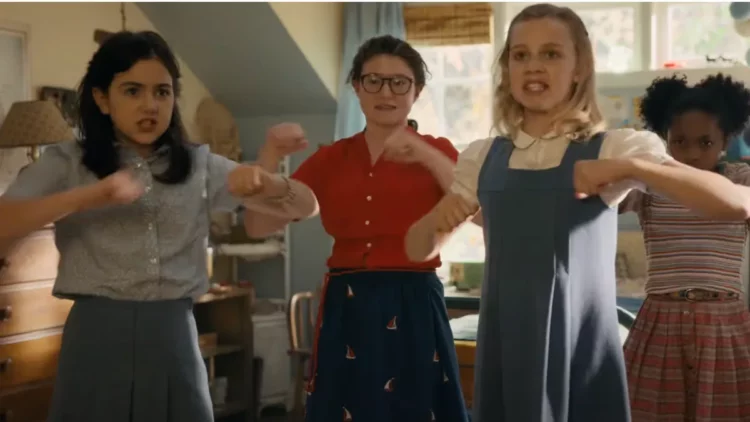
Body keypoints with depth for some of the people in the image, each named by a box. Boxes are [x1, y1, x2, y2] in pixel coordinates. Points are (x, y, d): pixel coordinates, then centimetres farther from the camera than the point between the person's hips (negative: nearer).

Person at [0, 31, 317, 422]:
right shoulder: (66, 163, 2)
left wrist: (267, 182, -15)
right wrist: (84, 197, -25)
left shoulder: (201, 166, 8)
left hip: (174, 339, 2)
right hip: (97, 338, -2)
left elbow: (306, 206, 6)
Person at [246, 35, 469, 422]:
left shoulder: (435, 151, 5)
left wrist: (425, 156, -21)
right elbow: (259, 226, 6)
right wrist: (270, 155, -8)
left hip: (413, 310, -2)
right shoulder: (330, 158, 10)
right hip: (345, 311, 2)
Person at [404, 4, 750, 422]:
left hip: (582, 353, -3)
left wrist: (627, 168, -22)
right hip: (504, 355, 3)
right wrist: (437, 218, -10)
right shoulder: (482, 158, 6)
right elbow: (418, 250, 12)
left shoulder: (615, 148, -4)